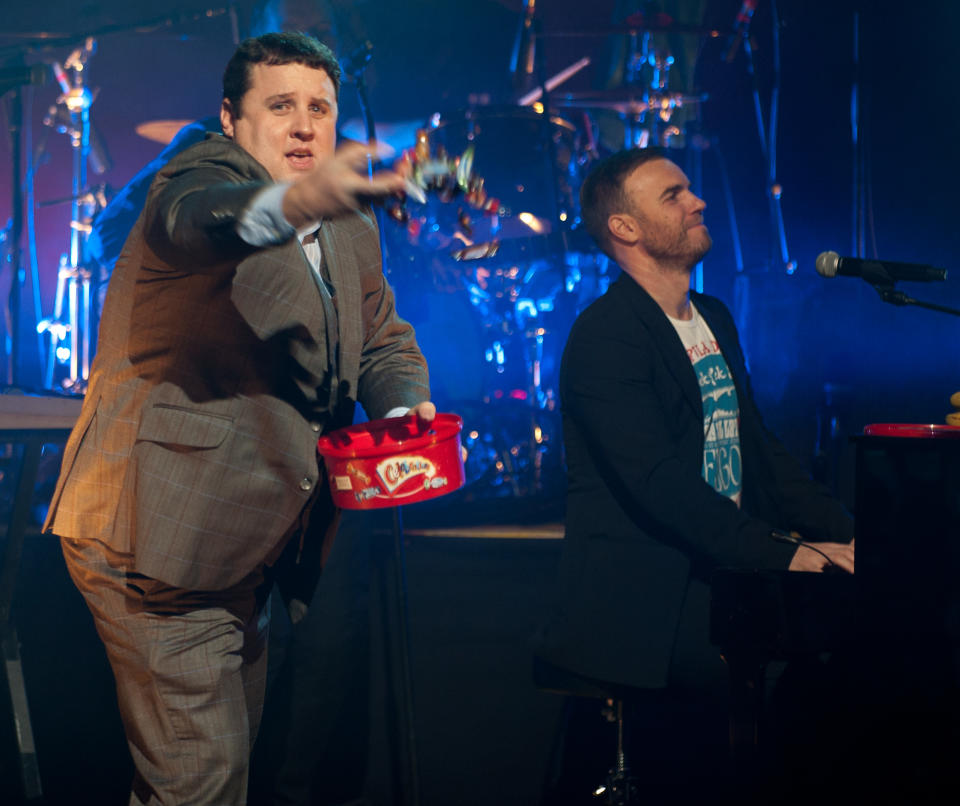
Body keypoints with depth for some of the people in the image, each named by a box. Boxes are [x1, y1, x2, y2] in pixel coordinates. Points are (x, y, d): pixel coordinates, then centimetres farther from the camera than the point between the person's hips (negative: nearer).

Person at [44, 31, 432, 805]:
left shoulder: (353, 233, 12)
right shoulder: (206, 173, -13)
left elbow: (385, 340, 20)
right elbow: (199, 219, -38)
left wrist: (403, 405, -6)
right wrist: (295, 201, -62)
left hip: (237, 550, 9)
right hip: (159, 536, -8)